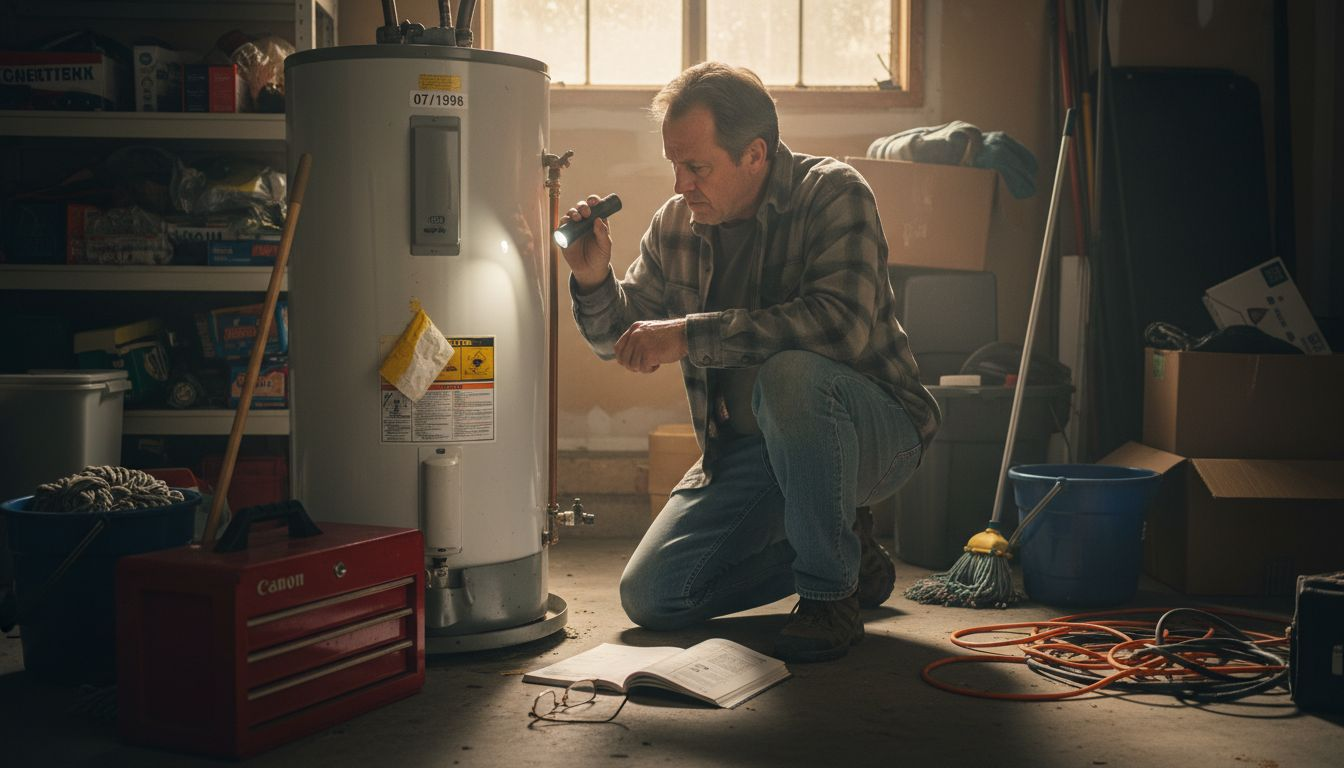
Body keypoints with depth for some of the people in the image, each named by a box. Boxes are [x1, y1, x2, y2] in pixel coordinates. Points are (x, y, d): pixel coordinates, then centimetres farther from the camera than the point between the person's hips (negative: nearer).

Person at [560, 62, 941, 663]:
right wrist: (592, 279, -10)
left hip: (871, 431, -6)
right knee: (650, 597, -4)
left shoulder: (832, 194, -15)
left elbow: (843, 322, -34)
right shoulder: (676, 223, 2)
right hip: (744, 450, 6)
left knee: (789, 375, -39)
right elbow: (619, 338, 13)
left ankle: (831, 591, -17)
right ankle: (846, 554, 16)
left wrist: (691, 334, -35)